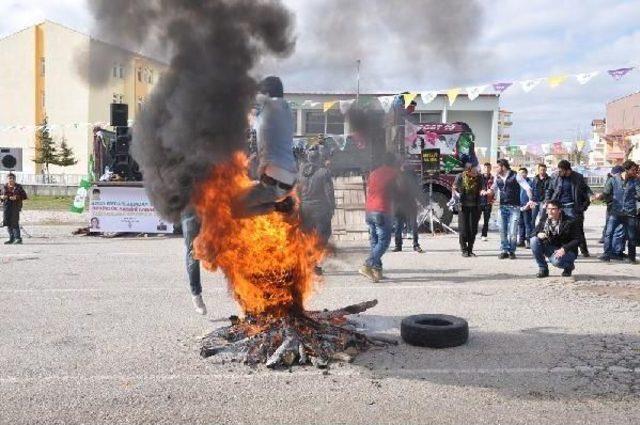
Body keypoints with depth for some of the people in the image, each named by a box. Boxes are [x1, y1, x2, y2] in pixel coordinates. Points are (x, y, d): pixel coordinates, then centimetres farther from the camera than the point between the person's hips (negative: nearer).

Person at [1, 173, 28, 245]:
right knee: (8, 223, 5)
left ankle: (18, 238, -8)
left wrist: (16, 197, -16)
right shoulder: (4, 187, 13)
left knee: (14, 222, -13)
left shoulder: (18, 187, 2)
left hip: (15, 206, -5)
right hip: (7, 206, 5)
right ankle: (11, 238, 16)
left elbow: (24, 196, -1)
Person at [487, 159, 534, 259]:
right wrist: (486, 192, -1)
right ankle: (504, 250, 12)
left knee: (513, 231, -6)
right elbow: (493, 190, 20)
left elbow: (527, 188, -7)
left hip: (514, 207, -4)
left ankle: (512, 251, 8)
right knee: (502, 230, 4)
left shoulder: (515, 176, -7)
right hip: (502, 207, 5)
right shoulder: (497, 177, 8)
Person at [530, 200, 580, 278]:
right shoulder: (544, 220, -1)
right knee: (534, 240, -20)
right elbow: (533, 233, 3)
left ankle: (569, 266, 3)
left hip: (566, 251, -4)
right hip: (550, 249, 5)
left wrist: (564, 249, -29)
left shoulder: (571, 221, -13)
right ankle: (542, 268, -8)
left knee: (556, 261, -37)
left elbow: (577, 240, -14)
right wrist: (538, 234, -23)